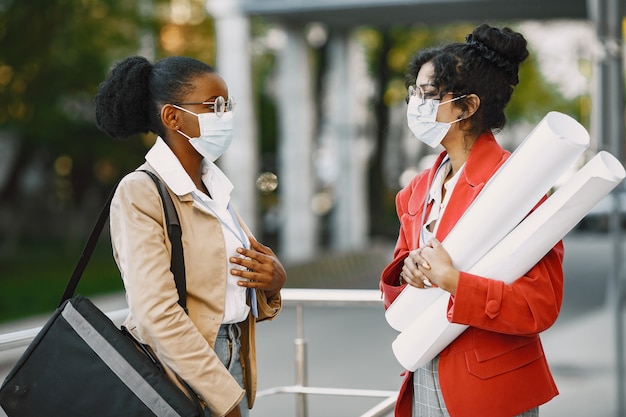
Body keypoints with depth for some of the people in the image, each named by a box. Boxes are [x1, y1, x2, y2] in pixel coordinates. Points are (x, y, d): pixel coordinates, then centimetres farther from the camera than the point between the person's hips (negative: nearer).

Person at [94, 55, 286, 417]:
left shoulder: (214, 186, 10)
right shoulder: (141, 194, -12)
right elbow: (158, 314, -21)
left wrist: (273, 280, -6)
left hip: (229, 370, 7)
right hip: (180, 379, -7)